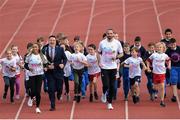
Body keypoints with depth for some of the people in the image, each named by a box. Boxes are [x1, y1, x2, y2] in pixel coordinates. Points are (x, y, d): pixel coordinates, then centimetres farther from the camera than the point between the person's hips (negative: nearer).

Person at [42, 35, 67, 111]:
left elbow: (65, 58, 6)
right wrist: (47, 66, -12)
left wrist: (63, 64, -12)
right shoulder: (44, 50, -2)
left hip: (58, 71, 1)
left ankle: (59, 94, 40)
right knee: (51, 89, -2)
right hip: (49, 72, 0)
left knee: (59, 88, 2)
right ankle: (52, 106, 7)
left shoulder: (60, 49, 0)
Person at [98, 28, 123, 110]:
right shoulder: (102, 43, -2)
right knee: (106, 85, -10)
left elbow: (121, 53, 6)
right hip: (104, 67, -1)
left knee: (112, 86, 2)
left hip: (113, 67, 1)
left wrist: (116, 57, -14)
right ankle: (104, 94, 25)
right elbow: (99, 53, 11)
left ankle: (110, 103, 15)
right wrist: (99, 62, -2)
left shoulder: (117, 43, -2)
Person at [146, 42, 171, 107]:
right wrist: (148, 68, 1)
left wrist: (169, 65, 7)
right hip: (155, 72, 0)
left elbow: (168, 60, 21)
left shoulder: (165, 55, 1)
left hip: (162, 73, 0)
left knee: (162, 87, -7)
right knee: (155, 87, 7)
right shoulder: (154, 55, -3)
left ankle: (162, 101, -2)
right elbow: (148, 60, 8)